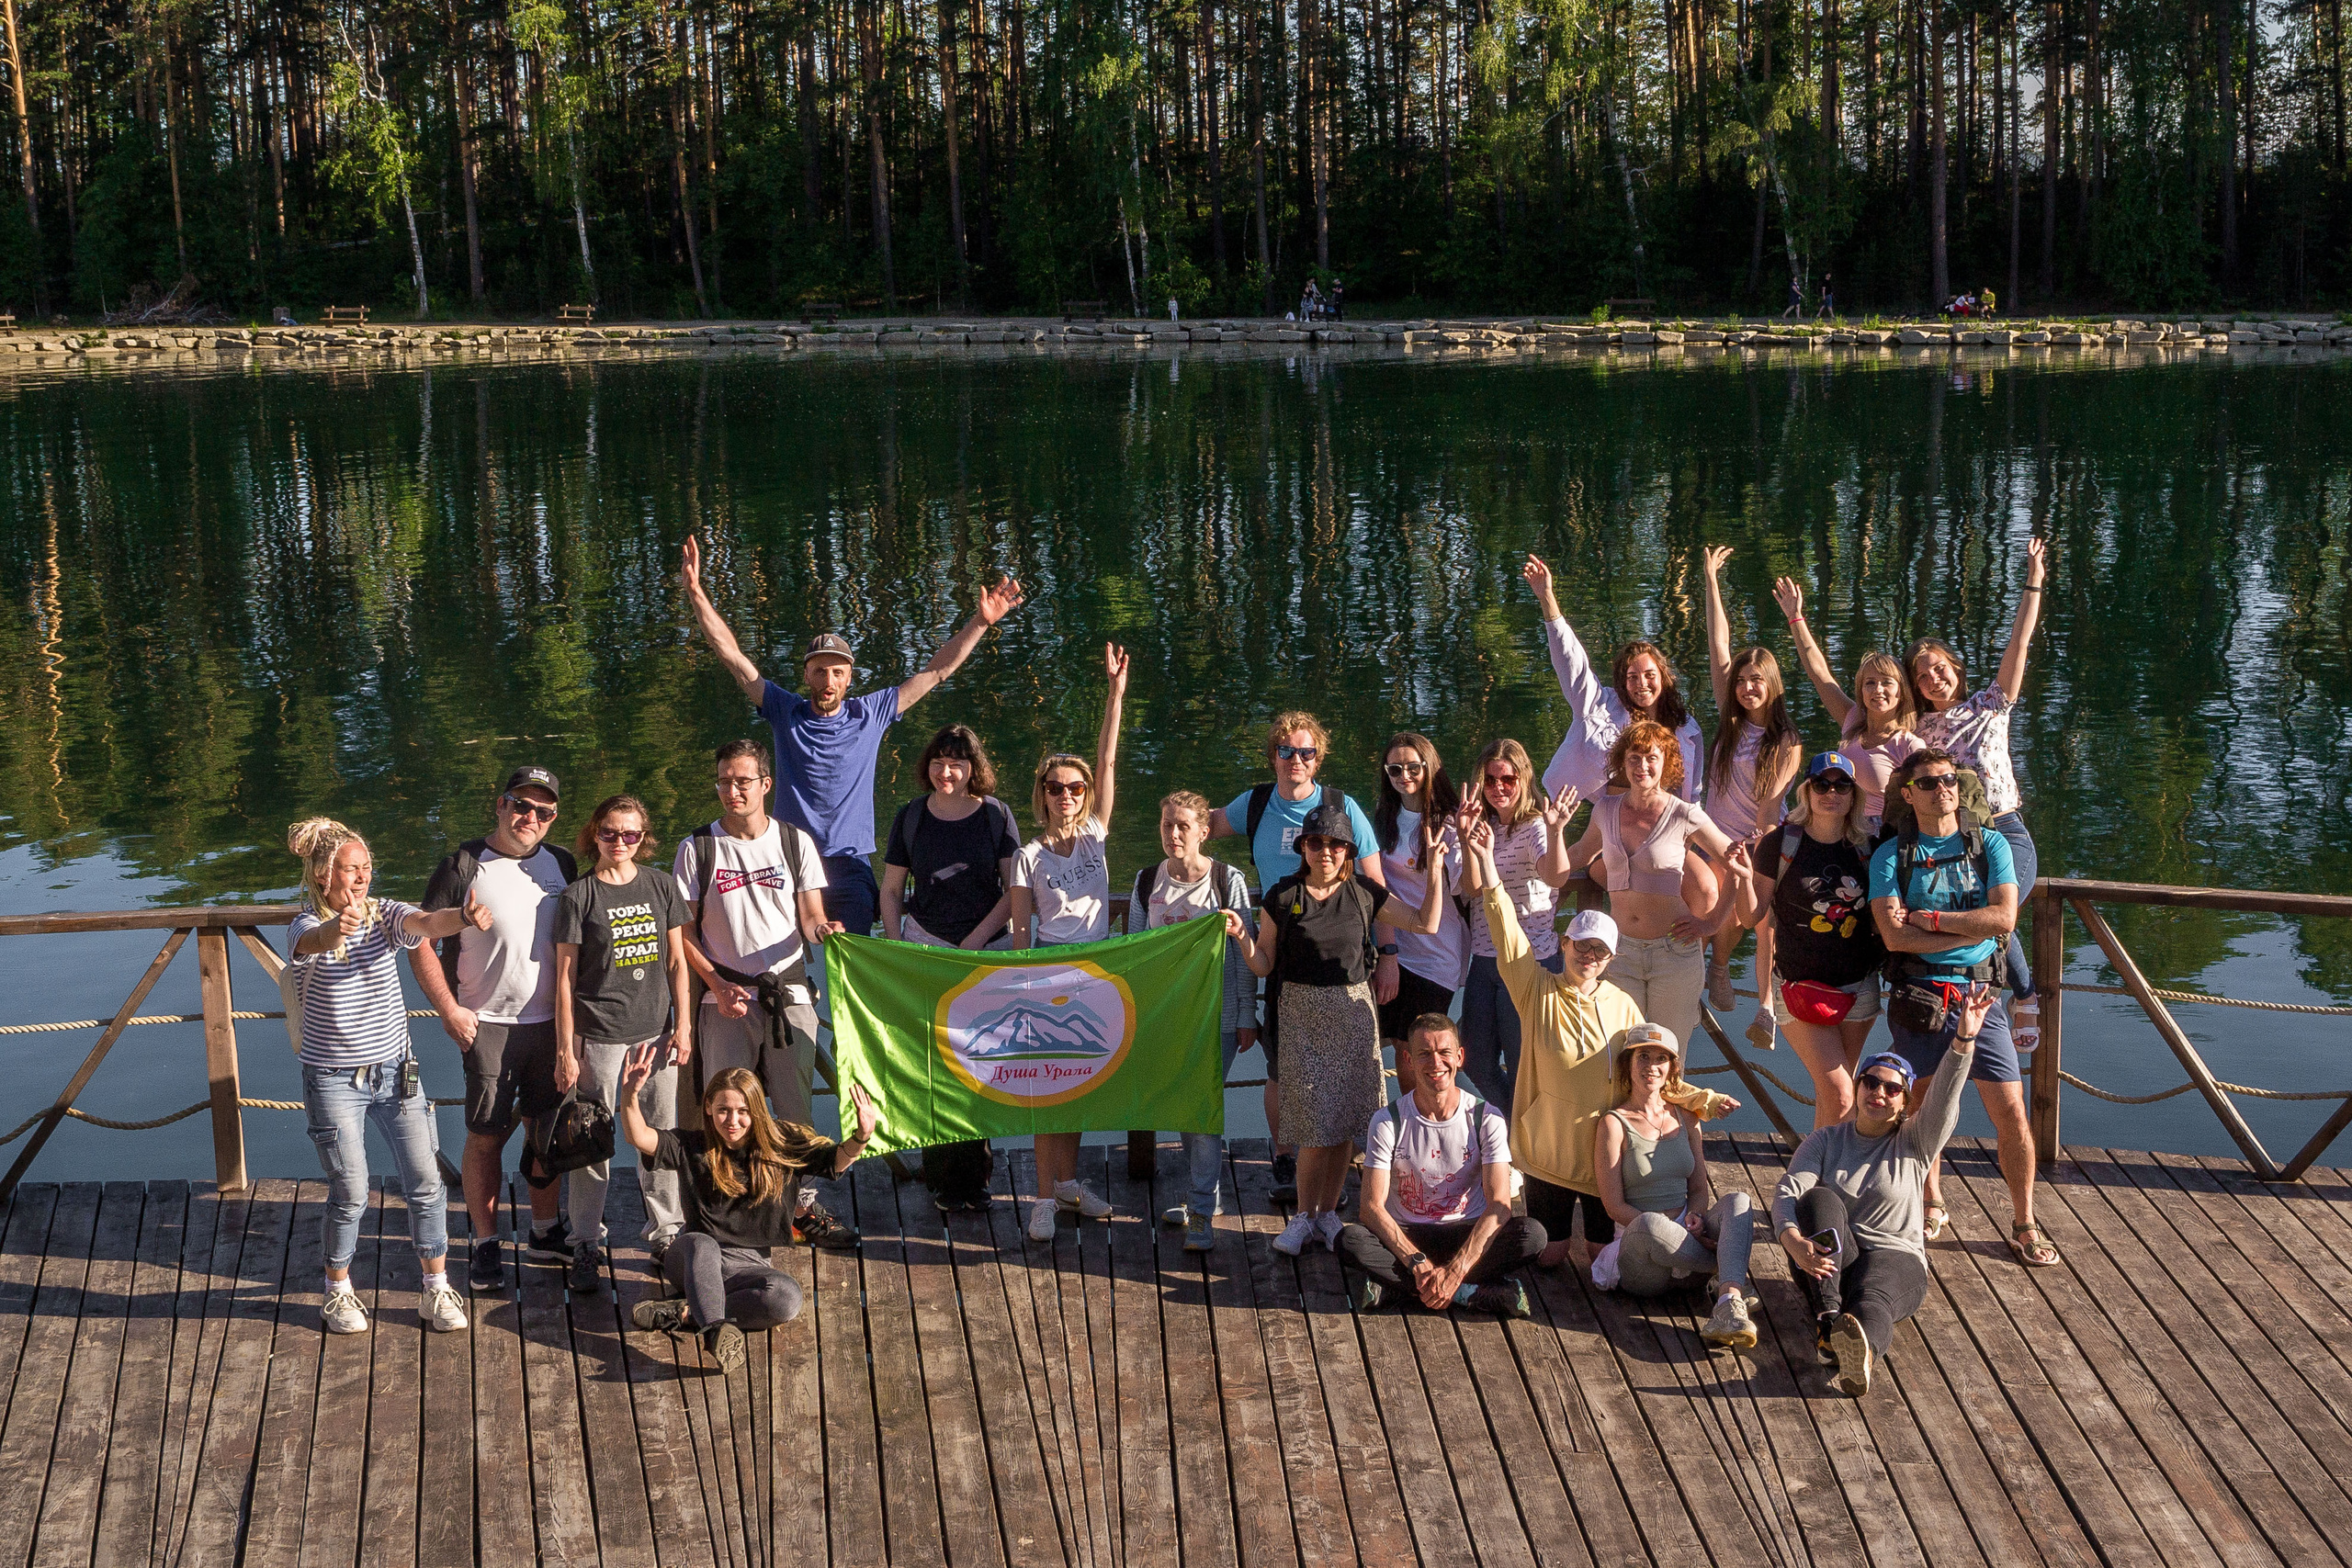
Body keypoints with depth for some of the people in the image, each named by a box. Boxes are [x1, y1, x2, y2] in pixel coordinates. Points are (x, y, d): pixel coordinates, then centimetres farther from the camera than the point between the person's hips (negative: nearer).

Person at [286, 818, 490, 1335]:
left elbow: (426, 924, -24)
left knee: (426, 1182, 2)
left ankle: (436, 1290, 16)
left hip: (395, 1071, 3)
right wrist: (336, 928, -61)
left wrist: (463, 917, -48)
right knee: (349, 1193, 1)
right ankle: (338, 1292, 24)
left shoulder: (384, 915, -2)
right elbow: (314, 941, -36)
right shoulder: (307, 927, -10)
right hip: (333, 1079, -3)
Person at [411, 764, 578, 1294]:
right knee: (487, 1135, 0)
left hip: (551, 1021, 4)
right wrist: (449, 1010, -10)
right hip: (488, 1025, -4)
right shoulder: (463, 865, -7)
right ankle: (486, 1246, 12)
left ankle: (545, 1232, 27)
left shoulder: (561, 864, 7)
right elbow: (420, 943, -6)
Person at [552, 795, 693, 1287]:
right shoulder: (578, 896, -4)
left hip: (655, 1033, 3)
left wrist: (684, 1025, 4)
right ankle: (586, 1245, 13)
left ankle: (666, 1232, 22)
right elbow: (565, 977, -3)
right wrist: (565, 1050, -6)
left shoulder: (662, 885, 6)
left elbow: (677, 961, 10)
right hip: (598, 1036, -3)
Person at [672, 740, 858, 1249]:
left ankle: (805, 1207, 15)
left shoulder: (796, 841, 6)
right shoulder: (697, 848, 2)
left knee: (796, 1106, 3)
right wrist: (719, 985, -8)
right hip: (725, 998, -1)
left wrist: (821, 928, -18)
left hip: (788, 992, 1)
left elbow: (811, 919, 6)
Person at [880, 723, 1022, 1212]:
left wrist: (977, 939, -7)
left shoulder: (995, 814, 2)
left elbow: (1014, 888, 1)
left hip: (988, 951, 0)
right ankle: (944, 1177, 0)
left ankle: (974, 1175, 9)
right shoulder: (910, 817, 5)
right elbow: (891, 890, 11)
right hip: (927, 947, 0)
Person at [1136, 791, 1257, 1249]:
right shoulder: (1147, 882, 5)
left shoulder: (1228, 881, -5)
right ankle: (1204, 1194, 27)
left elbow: (1244, 952, -3)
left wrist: (1247, 1017, -5)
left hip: (1217, 1013, -4)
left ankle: (1201, 1213, -6)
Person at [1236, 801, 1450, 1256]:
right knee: (1318, 1123, -7)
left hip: (1353, 1012, 2)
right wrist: (1241, 936, -16)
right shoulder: (1282, 897, 0)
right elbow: (1263, 965, 2)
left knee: (1345, 1122, 4)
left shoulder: (1364, 894, 5)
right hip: (1303, 1012, -2)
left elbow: (1427, 923, 7)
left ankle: (1328, 1211, 19)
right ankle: (1304, 1216, 9)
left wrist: (1435, 868, 0)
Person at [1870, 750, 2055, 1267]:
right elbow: (1894, 935, -10)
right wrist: (1971, 928, -10)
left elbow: (2003, 917, -8)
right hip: (1916, 996, 0)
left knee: (2012, 1113, -4)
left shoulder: (1989, 845, 7)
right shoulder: (1891, 856, 3)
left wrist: (1926, 918, -8)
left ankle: (2024, 1224, 11)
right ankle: (1931, 1206, 32)